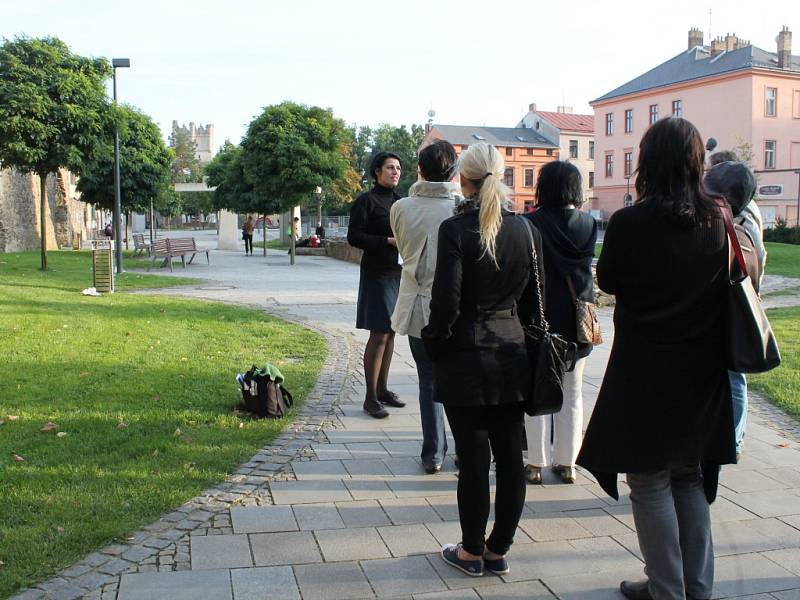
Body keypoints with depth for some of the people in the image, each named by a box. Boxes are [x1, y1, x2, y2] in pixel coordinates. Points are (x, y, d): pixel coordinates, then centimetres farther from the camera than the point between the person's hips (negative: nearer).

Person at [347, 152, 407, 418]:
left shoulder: (399, 201, 15)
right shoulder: (366, 200, -7)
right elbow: (353, 237, -12)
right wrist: (388, 241, -18)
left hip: (399, 273, 7)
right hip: (376, 274, -7)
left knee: (390, 333, 11)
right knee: (379, 335, -8)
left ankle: (382, 389, 21)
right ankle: (371, 397, -2)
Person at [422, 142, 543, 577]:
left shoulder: (455, 230, -13)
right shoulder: (526, 229, 3)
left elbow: (446, 302, -15)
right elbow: (533, 299, 8)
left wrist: (434, 347, 0)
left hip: (466, 357, -5)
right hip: (512, 355, 5)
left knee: (474, 460, 4)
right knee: (510, 457, 10)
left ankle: (472, 552, 19)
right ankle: (498, 550, 23)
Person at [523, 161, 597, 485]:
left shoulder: (531, 224, -12)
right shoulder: (588, 224, -2)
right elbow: (588, 266, 6)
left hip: (540, 316, -3)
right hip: (577, 316, 3)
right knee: (572, 393, 12)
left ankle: (536, 463, 10)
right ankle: (567, 462, 17)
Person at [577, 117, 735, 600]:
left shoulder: (631, 223, -16)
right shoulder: (717, 221, -1)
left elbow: (607, 282, -1)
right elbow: (726, 284, 12)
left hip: (645, 369, -5)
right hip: (702, 367, 6)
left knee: (650, 481, 7)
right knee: (690, 475, 18)